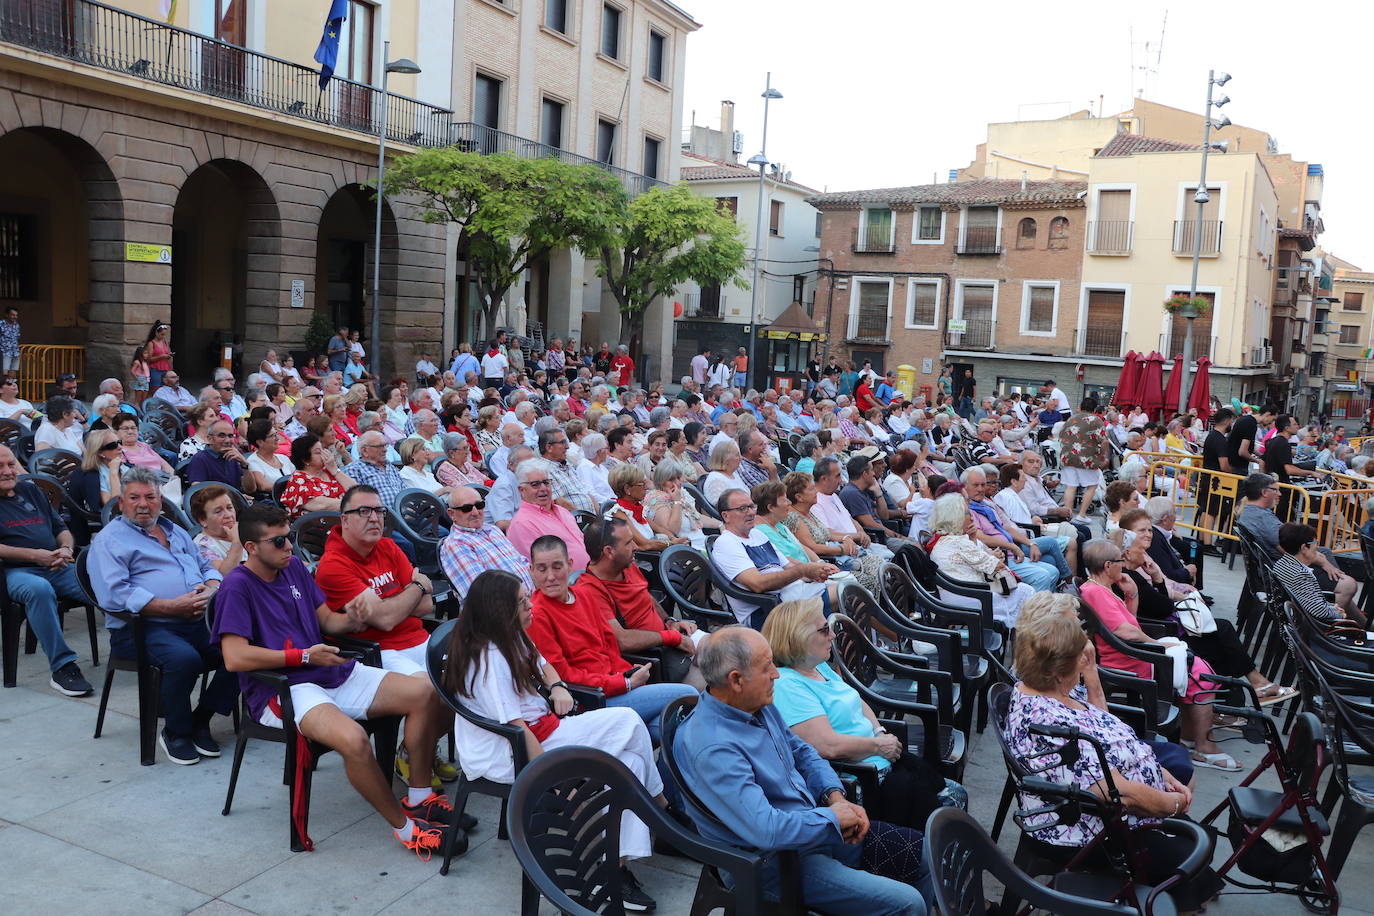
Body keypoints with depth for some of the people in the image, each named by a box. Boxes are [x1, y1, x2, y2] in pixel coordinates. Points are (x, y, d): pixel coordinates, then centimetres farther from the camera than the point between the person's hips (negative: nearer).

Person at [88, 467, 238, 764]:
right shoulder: (109, 540, 4)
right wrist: (173, 606, -19)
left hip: (198, 623, 6)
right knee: (185, 658, -36)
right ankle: (176, 732, -8)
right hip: (141, 629, -6)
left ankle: (200, 720, -2)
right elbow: (115, 594, -12)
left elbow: (208, 569, 26)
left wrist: (210, 589, -1)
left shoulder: (176, 533, 26)